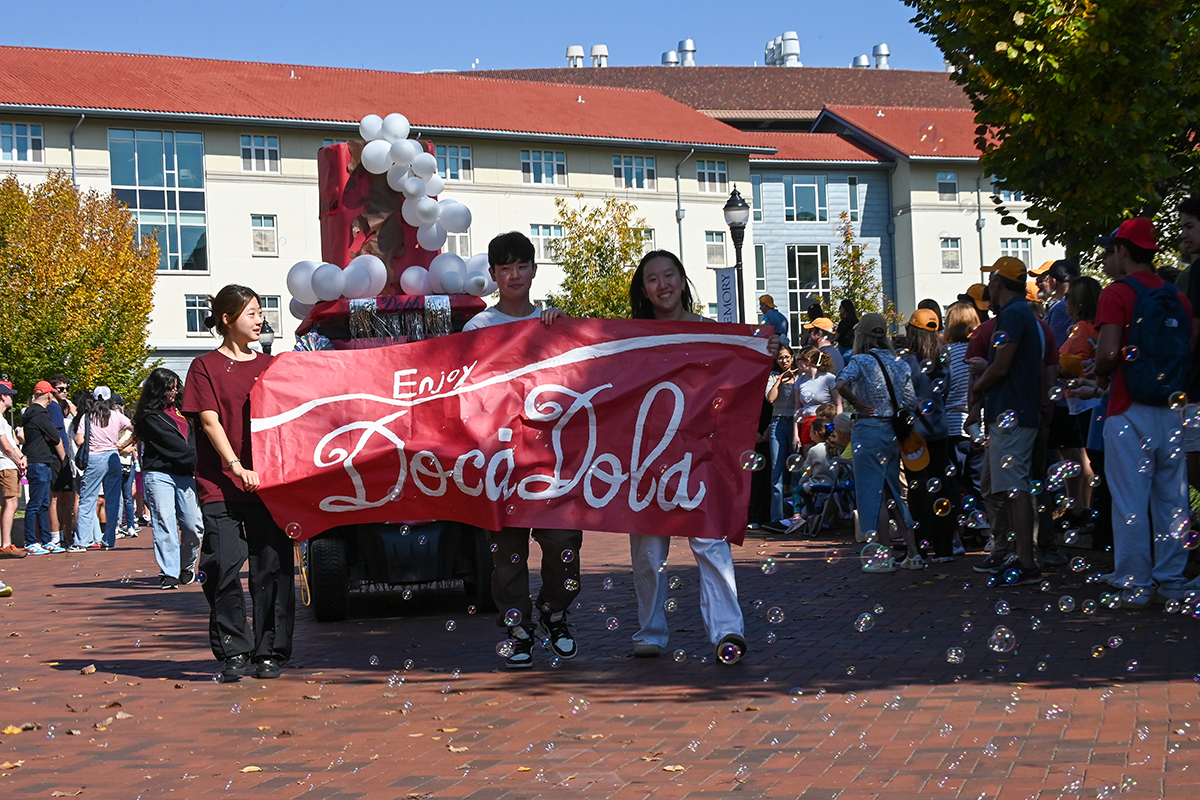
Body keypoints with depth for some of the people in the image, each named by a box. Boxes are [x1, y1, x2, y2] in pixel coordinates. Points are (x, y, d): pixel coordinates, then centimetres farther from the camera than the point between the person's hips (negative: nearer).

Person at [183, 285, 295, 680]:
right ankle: (233, 652, 4)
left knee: (272, 567, 0)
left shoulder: (269, 366, 16)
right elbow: (210, 422, -5)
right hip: (221, 485, -3)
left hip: (268, 484, 3)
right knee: (224, 566, -7)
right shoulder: (206, 367, 4)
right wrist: (237, 466, -18)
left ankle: (270, 652, 8)